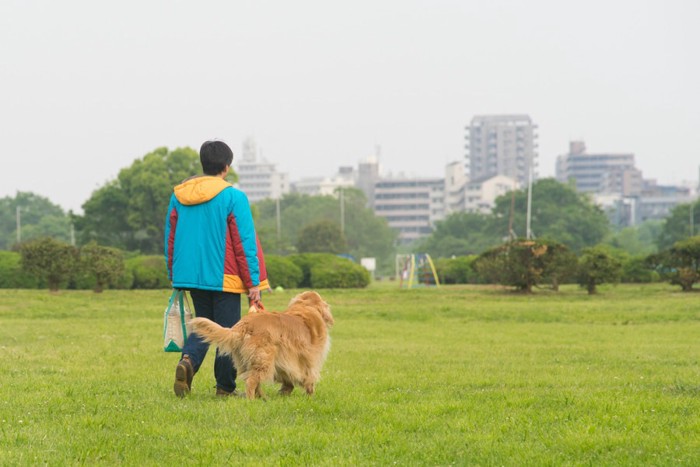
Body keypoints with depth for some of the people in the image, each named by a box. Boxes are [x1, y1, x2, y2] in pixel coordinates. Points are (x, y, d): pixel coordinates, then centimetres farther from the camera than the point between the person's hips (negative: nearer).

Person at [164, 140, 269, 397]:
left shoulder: (178, 195, 6)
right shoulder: (233, 197, -10)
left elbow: (170, 238, 12)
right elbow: (246, 243, -10)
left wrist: (173, 275, 22)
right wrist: (254, 282, -5)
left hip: (191, 275, 5)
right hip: (223, 277, -5)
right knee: (227, 330, 5)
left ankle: (187, 360, -11)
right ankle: (225, 387, 7)